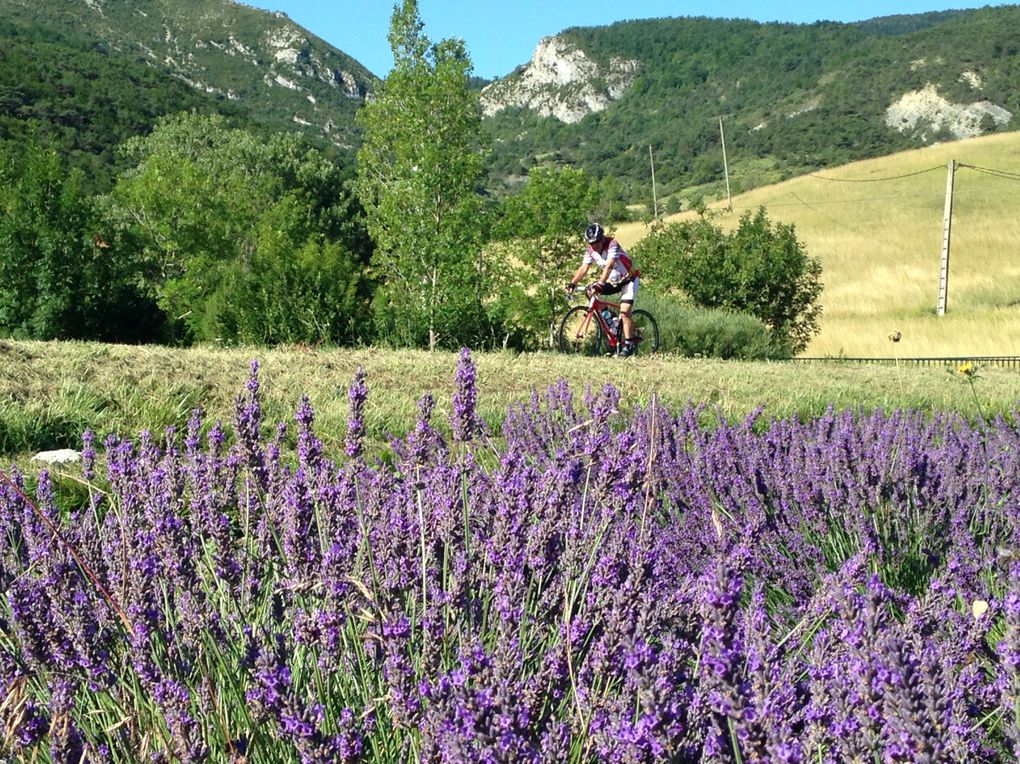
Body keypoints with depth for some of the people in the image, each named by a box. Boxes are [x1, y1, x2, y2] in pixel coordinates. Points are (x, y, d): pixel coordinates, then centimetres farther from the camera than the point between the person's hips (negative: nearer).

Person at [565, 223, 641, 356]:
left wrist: (600, 283, -51)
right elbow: (584, 268, -15)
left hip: (628, 280, -7)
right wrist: (572, 283, -28)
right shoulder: (591, 250, -7)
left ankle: (628, 345, -13)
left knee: (625, 313, -18)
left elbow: (609, 266, -39)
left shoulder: (612, 245, -27)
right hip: (613, 281, 7)